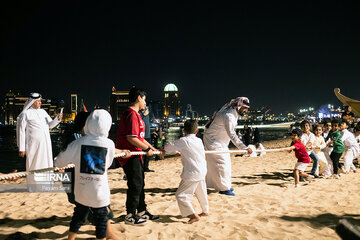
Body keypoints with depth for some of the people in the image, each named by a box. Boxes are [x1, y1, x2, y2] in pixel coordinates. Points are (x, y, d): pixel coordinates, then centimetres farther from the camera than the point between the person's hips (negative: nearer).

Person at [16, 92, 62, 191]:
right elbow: (20, 131, -6)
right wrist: (21, 148, -9)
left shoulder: (43, 111, 12)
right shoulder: (25, 113, -6)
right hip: (34, 144, -6)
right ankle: (33, 186, 14)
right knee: (34, 164, 2)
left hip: (45, 143, 6)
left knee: (46, 164, 11)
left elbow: (50, 124, 14)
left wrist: (57, 119, -7)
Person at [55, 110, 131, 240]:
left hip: (81, 191, 2)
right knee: (102, 221, 13)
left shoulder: (78, 143, -9)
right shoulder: (109, 144, -9)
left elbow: (59, 162, -1)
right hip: (100, 194, -2)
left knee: (78, 219, 21)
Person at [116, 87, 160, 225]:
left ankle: (142, 212, 29)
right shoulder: (132, 114, -18)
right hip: (129, 154, -11)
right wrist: (147, 149, -15)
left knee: (140, 183, 17)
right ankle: (130, 216, 11)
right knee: (135, 185, -2)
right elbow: (131, 138, -25)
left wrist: (154, 149, 19)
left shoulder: (135, 114, 17)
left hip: (135, 154, 11)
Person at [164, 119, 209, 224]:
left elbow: (168, 147, -11)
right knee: (201, 192, 25)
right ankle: (205, 211, 42)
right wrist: (180, 150, 22)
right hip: (202, 172, 8)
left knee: (181, 195, 0)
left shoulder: (183, 141, -14)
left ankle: (193, 215, -3)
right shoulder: (199, 141, 5)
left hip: (192, 174, -8)